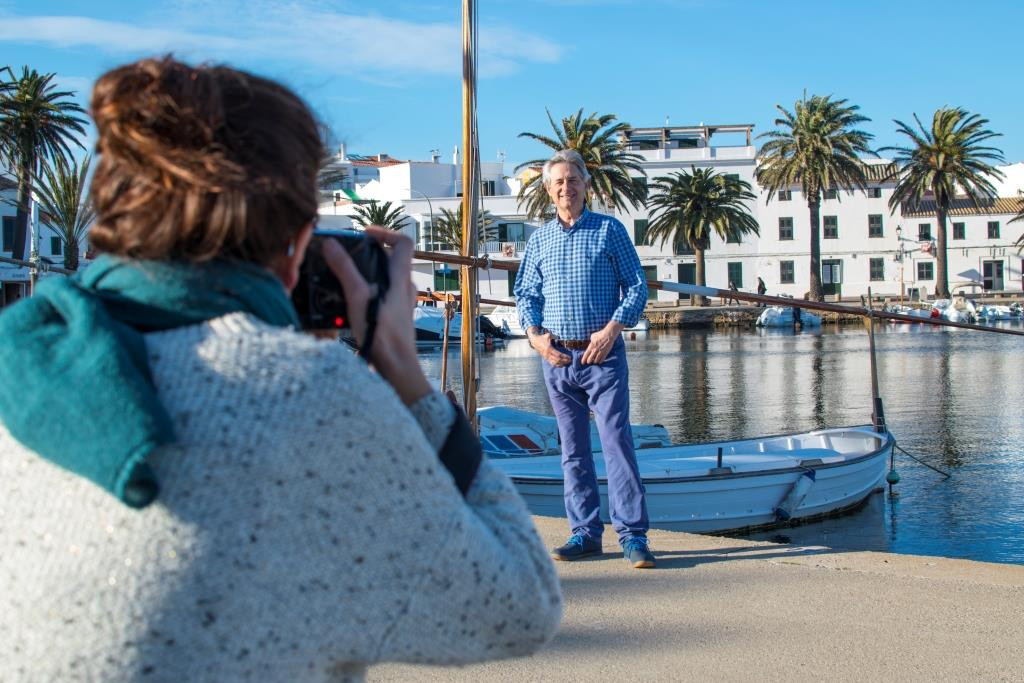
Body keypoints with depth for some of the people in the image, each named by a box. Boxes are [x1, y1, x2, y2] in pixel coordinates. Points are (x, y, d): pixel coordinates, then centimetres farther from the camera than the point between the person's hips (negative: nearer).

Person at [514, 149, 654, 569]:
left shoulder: (609, 230, 4)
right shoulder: (538, 240, 13)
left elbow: (637, 286, 1)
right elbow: (525, 294, 14)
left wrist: (612, 329, -11)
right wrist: (535, 334, -3)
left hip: (602, 352, -3)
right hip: (557, 356, 4)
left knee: (617, 441, -9)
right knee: (573, 448, 7)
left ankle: (632, 534, -5)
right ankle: (585, 533, 13)